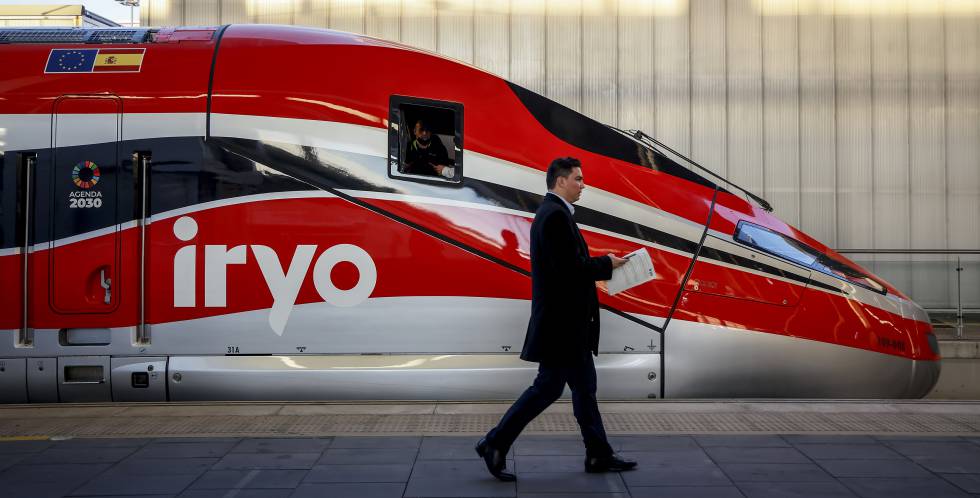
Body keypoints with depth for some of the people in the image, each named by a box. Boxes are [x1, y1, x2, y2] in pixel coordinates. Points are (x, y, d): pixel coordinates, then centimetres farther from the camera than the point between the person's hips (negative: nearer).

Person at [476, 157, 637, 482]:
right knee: (548, 387, -4)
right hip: (561, 321, -11)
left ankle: (599, 455, 20)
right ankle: (496, 444, 4)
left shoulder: (552, 212, 15)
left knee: (584, 387, 13)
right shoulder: (555, 214, -17)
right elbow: (569, 267, -24)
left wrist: (601, 264, 6)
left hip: (568, 320, 11)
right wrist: (607, 264, -11)